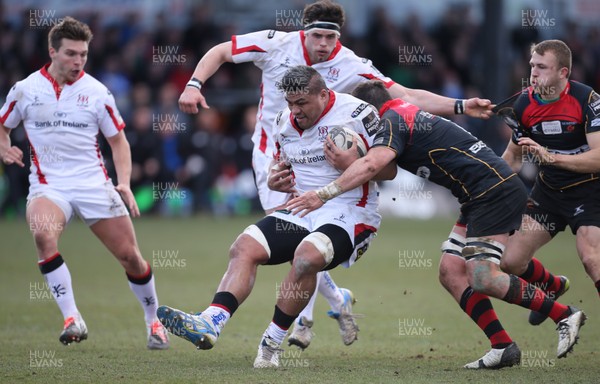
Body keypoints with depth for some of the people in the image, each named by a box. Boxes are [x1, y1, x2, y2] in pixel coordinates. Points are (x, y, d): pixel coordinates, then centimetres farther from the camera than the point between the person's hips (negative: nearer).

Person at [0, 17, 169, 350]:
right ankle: (72, 319, -29)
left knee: (129, 255, -1)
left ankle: (154, 321, 24)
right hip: (48, 183, -1)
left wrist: (124, 183, -3)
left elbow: (118, 140, 10)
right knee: (42, 235, -33)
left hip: (94, 184, 1)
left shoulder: (96, 92, 1)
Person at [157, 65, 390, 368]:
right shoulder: (286, 121, 10)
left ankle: (272, 343, -20)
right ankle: (210, 323, -29)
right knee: (245, 247, -14)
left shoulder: (355, 113, -10)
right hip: (301, 211, 7)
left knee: (307, 255, -34)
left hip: (349, 214, -7)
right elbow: (282, 166, 24)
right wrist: (276, 180, 0)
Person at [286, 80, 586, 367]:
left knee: (483, 279, -17)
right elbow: (384, 171, 19)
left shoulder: (393, 120, -8)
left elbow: (371, 165, -26)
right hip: (480, 200, 10)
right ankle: (504, 348, 1)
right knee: (453, 273, 3)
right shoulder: (410, 115, 23)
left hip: (495, 190, -10)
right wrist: (345, 166, 4)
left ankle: (565, 315, -6)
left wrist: (325, 193, -24)